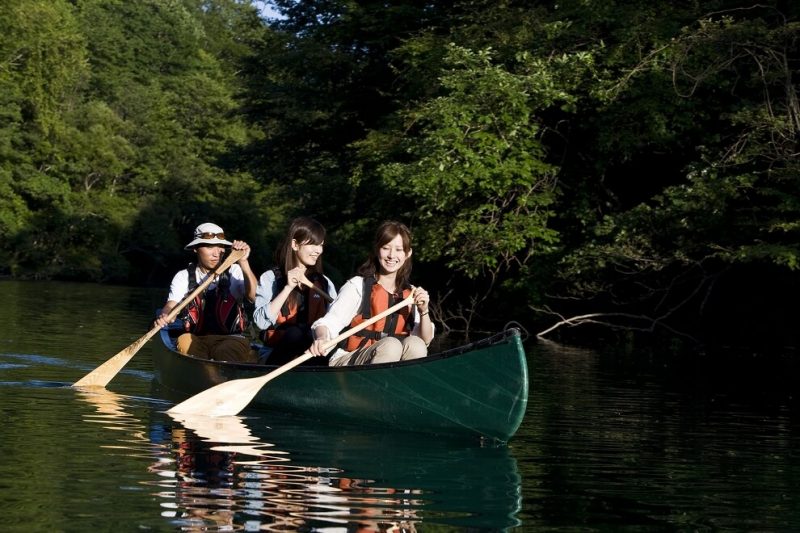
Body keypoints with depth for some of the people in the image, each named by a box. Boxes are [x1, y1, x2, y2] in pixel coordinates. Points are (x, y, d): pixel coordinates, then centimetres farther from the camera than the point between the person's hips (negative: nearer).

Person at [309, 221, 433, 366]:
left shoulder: (411, 294, 13)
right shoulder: (357, 286, 0)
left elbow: (425, 340, 8)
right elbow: (330, 322, -14)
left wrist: (424, 311, -10)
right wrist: (322, 337, -37)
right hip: (348, 362, -4)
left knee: (415, 345, -26)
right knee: (391, 345, -32)